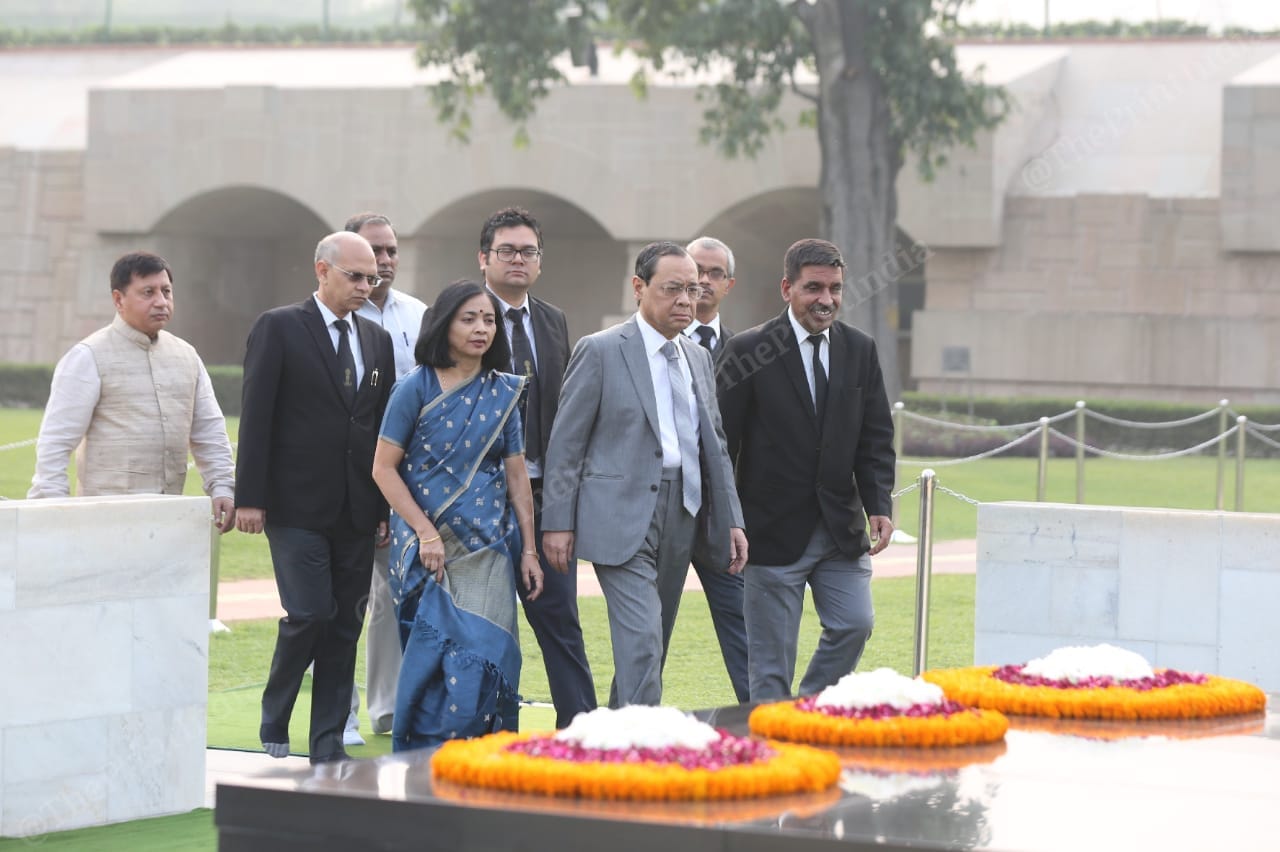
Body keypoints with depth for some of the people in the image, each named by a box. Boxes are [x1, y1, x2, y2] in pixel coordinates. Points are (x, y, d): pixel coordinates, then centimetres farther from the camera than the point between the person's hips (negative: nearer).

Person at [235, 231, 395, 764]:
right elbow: (256, 416, -6)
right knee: (309, 614, -12)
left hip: (357, 513, 5)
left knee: (345, 626, 4)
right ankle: (274, 724, 9)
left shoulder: (377, 339, 14)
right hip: (297, 506, -5)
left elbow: (384, 429, 15)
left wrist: (387, 508, 9)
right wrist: (249, 498, -11)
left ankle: (328, 745, 9)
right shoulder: (279, 328, -3)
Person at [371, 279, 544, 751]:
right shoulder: (418, 387, -3)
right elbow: (384, 468, -5)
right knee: (438, 653, -5)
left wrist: (528, 550, 6)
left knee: (485, 653, -6)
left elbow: (517, 473, 10)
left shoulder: (503, 392, 8)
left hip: (488, 544, 3)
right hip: (428, 546, -3)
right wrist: (425, 533, -11)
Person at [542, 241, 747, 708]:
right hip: (623, 518, -7)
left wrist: (731, 520, 12)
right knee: (642, 644, -16)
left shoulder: (698, 358, 16)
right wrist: (558, 522, -9)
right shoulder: (600, 351, -4)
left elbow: (714, 444, 20)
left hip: (681, 518, 7)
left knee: (649, 649, 9)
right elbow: (566, 442, -4)